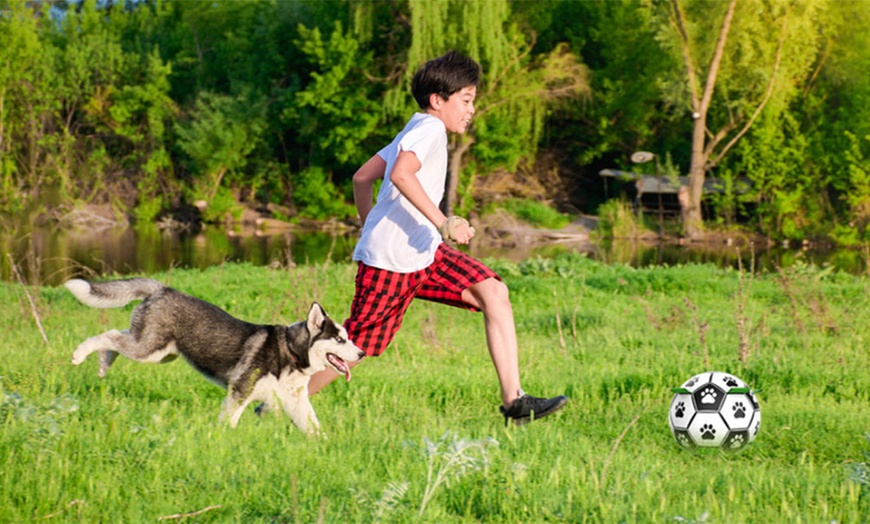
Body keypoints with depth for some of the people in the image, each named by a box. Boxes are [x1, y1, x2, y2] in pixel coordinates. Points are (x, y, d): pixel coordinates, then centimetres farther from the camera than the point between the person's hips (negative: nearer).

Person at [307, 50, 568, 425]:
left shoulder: (417, 131, 20)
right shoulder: (429, 128, -9)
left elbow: (362, 177, 24)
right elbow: (401, 174, -29)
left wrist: (370, 229, 30)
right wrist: (443, 222, -30)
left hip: (425, 254, 10)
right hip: (391, 260, -10)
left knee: (493, 293, -5)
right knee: (356, 346, -4)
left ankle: (514, 402, -11)